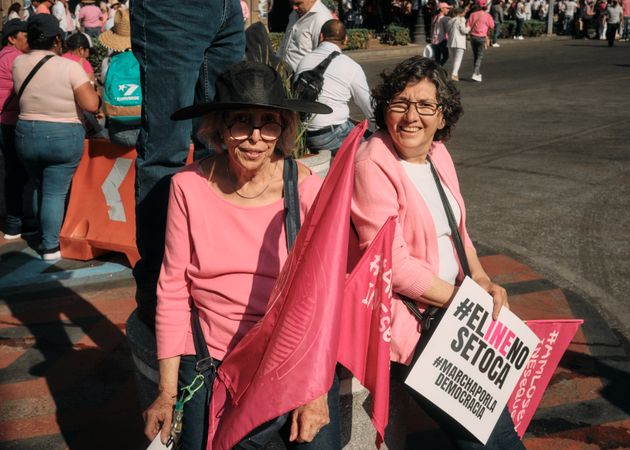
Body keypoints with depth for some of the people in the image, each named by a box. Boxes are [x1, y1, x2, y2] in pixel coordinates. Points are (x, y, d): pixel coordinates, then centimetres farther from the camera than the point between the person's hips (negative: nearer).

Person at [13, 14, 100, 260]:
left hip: (26, 135, 4)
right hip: (64, 137, -4)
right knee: (55, 193, 3)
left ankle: (45, 235, 33)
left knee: (41, 188, 22)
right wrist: (88, 86, -1)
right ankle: (50, 247, 8)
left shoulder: (18, 64, -2)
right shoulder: (69, 67, -17)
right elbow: (92, 105, -18)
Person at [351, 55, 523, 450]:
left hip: (452, 297, 8)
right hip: (405, 315, -8)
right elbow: (392, 264, -19)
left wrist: (481, 281, -1)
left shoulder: (437, 152, 8)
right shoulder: (374, 165, -16)